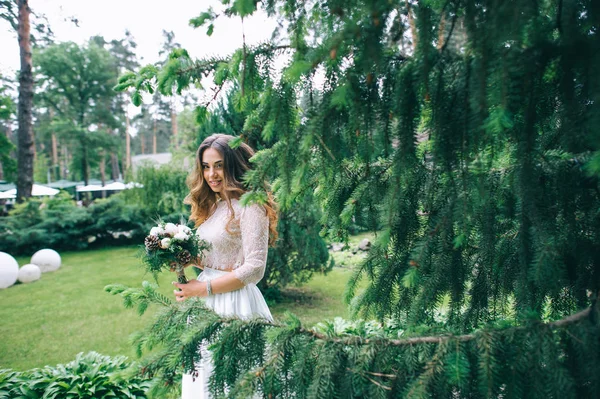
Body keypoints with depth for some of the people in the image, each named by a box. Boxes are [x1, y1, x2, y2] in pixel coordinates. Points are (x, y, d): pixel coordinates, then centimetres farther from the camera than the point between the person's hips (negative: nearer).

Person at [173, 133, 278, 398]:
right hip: (205, 305, 8)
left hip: (233, 303, -8)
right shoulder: (213, 205, 11)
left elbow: (254, 269, -19)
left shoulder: (249, 207, -14)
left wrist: (204, 288, -16)